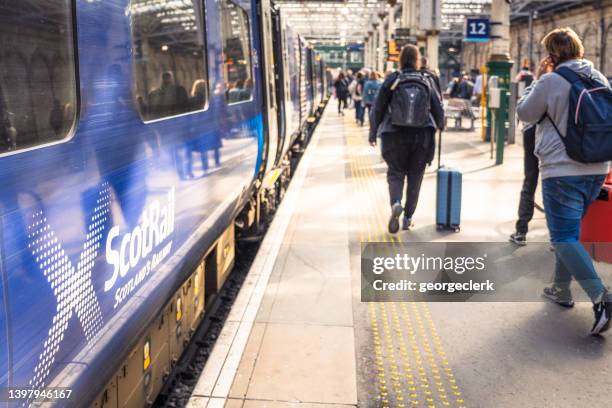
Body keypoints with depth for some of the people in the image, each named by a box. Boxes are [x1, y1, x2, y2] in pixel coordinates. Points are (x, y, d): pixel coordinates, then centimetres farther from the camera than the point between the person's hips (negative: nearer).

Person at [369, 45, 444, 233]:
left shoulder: (392, 80, -2)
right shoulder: (426, 81, 4)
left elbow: (378, 108, -3)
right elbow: (438, 109, 10)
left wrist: (373, 133, 7)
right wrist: (440, 126, 30)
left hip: (395, 135, -2)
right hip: (422, 135, 2)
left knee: (395, 173, 8)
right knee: (415, 177, 11)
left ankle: (396, 203, -21)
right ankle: (408, 218, 13)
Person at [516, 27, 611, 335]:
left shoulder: (551, 81, -13)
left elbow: (525, 113, -1)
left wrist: (537, 79, 7)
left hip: (562, 170, -8)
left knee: (565, 236, -5)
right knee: (568, 230, 21)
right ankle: (561, 288, 31)